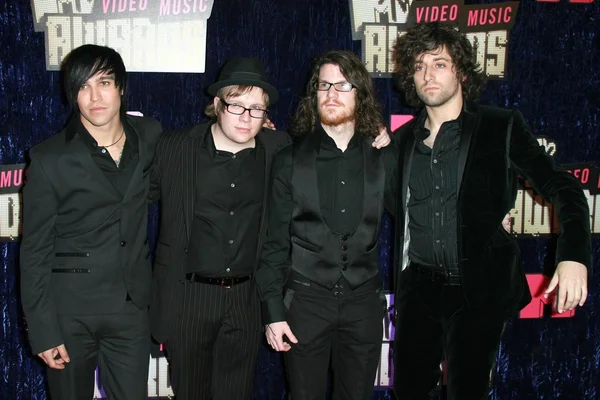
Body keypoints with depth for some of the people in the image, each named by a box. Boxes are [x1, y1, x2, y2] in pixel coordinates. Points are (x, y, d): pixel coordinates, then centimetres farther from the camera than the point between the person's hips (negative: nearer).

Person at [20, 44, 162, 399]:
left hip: (132, 304, 3)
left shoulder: (150, 137, 1)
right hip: (70, 308, -2)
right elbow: (35, 252, -6)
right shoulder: (50, 159, -9)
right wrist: (43, 331, -10)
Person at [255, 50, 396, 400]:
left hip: (363, 302, 1)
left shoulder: (381, 158, 4)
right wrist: (273, 310, -4)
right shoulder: (291, 159, 0)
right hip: (305, 301, -1)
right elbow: (274, 241, -1)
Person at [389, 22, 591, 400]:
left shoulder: (501, 127, -5)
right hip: (419, 288, 4)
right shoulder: (403, 139, 7)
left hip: (479, 291, -4)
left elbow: (563, 188, -7)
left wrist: (574, 256, -22)